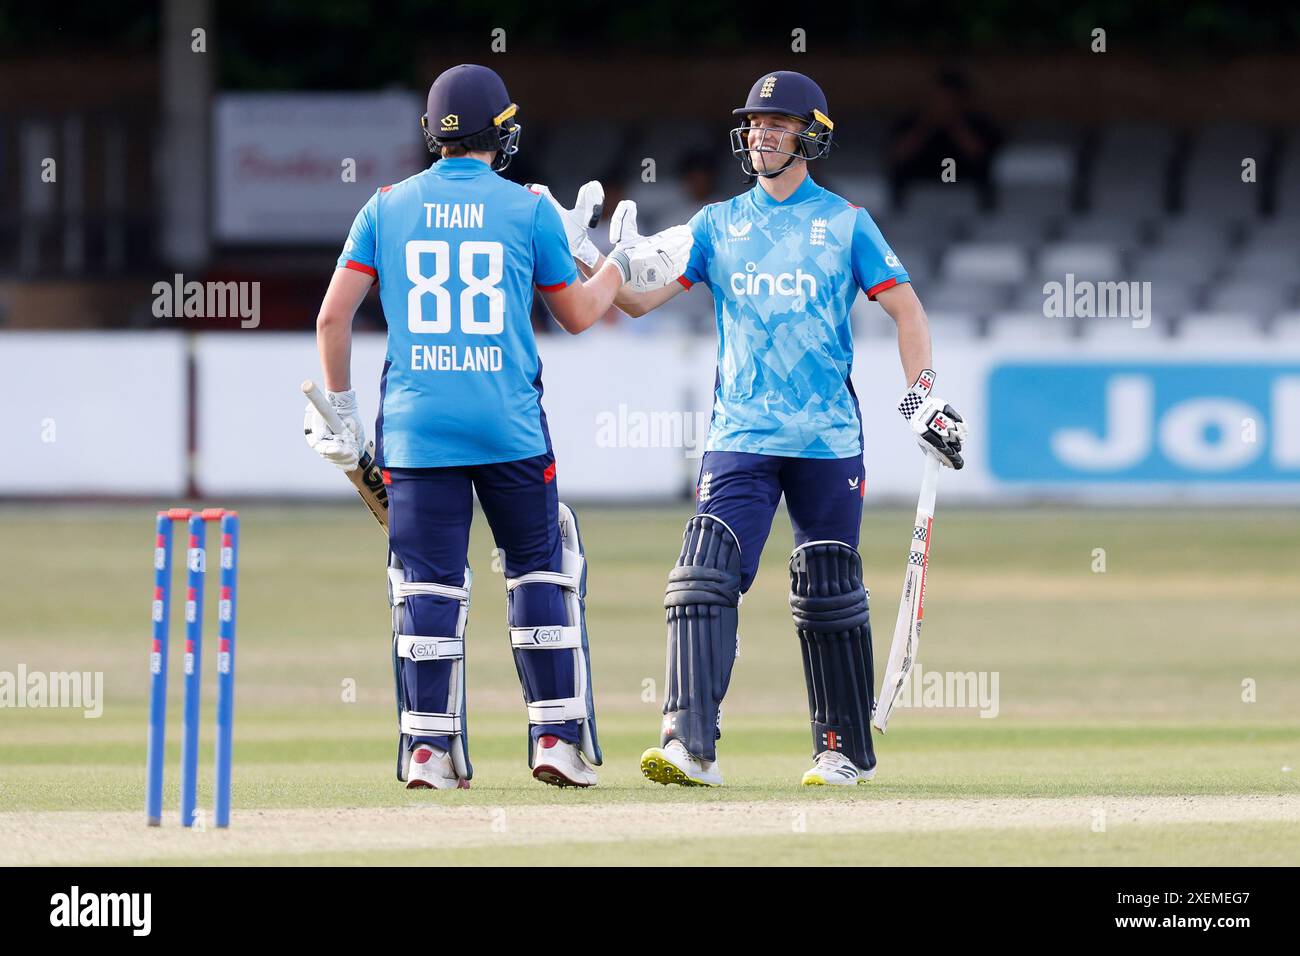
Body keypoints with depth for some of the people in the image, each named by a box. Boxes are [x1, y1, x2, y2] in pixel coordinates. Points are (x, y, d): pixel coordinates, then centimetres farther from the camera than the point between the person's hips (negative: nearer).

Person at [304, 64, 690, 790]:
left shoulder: (388, 208, 6)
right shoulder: (529, 210, 1)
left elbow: (333, 315, 3)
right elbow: (578, 315, 11)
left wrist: (340, 404, 13)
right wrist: (623, 267, 29)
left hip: (415, 425, 1)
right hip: (510, 427, -1)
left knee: (429, 583, 3)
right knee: (541, 570, 11)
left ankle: (428, 749, -2)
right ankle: (558, 736, 7)